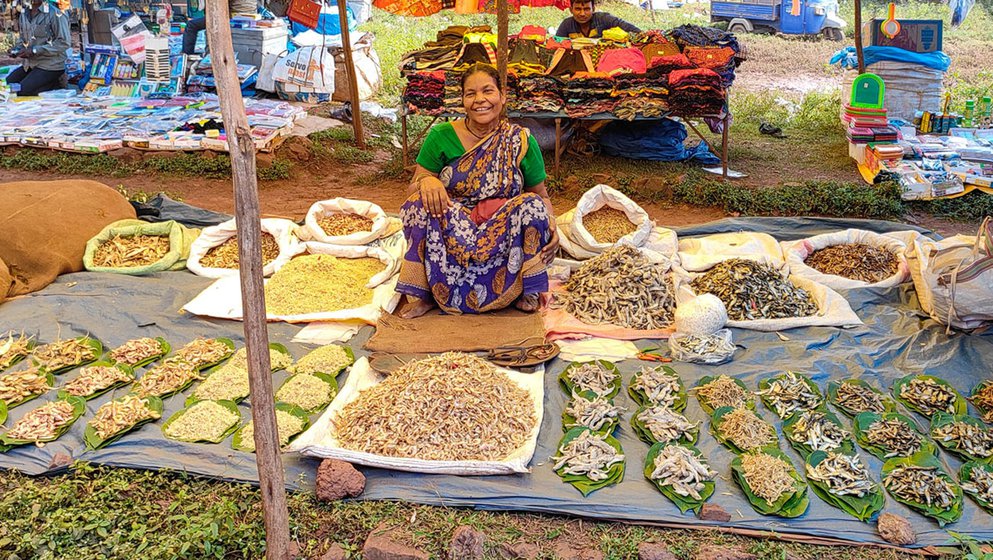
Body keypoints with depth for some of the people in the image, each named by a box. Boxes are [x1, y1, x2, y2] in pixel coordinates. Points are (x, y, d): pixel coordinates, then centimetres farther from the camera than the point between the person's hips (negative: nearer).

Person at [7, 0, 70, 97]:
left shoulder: (55, 14, -13)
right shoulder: (24, 14, 10)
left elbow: (64, 43, -18)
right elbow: (24, 41, 22)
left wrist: (34, 50, -20)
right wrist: (16, 50, -1)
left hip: (50, 66, -8)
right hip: (29, 64, 8)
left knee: (21, 91, -21)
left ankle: (55, 84, -1)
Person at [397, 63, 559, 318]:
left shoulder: (521, 141, 2)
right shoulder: (441, 136, 0)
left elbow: (542, 197, 9)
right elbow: (412, 190, 0)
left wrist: (551, 226, -14)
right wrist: (425, 182, -25)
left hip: (505, 236, 0)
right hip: (447, 235, 0)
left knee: (531, 205, -27)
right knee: (424, 200, -28)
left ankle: (527, 291, -11)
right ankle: (421, 295, -19)